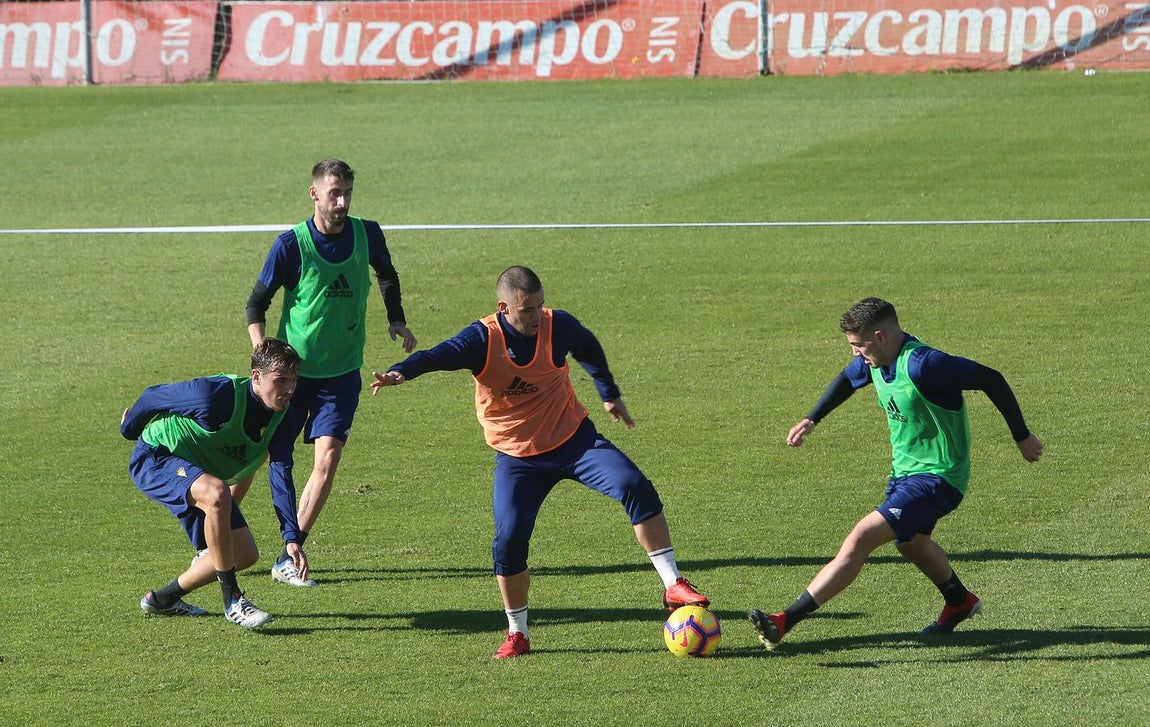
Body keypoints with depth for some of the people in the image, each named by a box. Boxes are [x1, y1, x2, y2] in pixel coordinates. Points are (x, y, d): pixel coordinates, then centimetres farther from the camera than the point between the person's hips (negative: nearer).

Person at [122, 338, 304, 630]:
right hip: (154, 458, -8)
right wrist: (129, 428, 5)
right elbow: (153, 396, -17)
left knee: (245, 555, 2)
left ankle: (163, 599, 21)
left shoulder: (277, 415, -10)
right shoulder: (218, 396, -32)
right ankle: (232, 600, -28)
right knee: (216, 494, -38)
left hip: (201, 472, 8)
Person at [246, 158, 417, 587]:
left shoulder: (367, 235, -3)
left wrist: (396, 319, 9)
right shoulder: (291, 245, -13)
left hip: (342, 371, 2)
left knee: (327, 460, -9)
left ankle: (288, 558, -3)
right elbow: (257, 303, -6)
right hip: (292, 369, -2)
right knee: (275, 455, 1)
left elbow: (387, 276, 20)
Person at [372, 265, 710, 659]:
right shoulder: (482, 340, -18)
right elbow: (438, 355, -34)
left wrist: (610, 394, 26)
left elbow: (589, 350, 12)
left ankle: (673, 585, -9)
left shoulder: (559, 326, -11)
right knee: (509, 541, -13)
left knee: (636, 488, -19)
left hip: (573, 438, 1)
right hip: (517, 457, -1)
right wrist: (400, 373, -55)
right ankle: (517, 635, 8)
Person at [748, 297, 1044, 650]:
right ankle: (960, 602, 58)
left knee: (861, 539, -20)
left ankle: (785, 621, -24)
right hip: (904, 470, 10)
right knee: (910, 542, 32)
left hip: (936, 478, -10)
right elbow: (847, 380, 22)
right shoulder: (874, 360, -3)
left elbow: (990, 380, -22)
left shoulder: (922, 365, -29)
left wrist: (1022, 436, -12)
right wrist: (811, 419, 16)